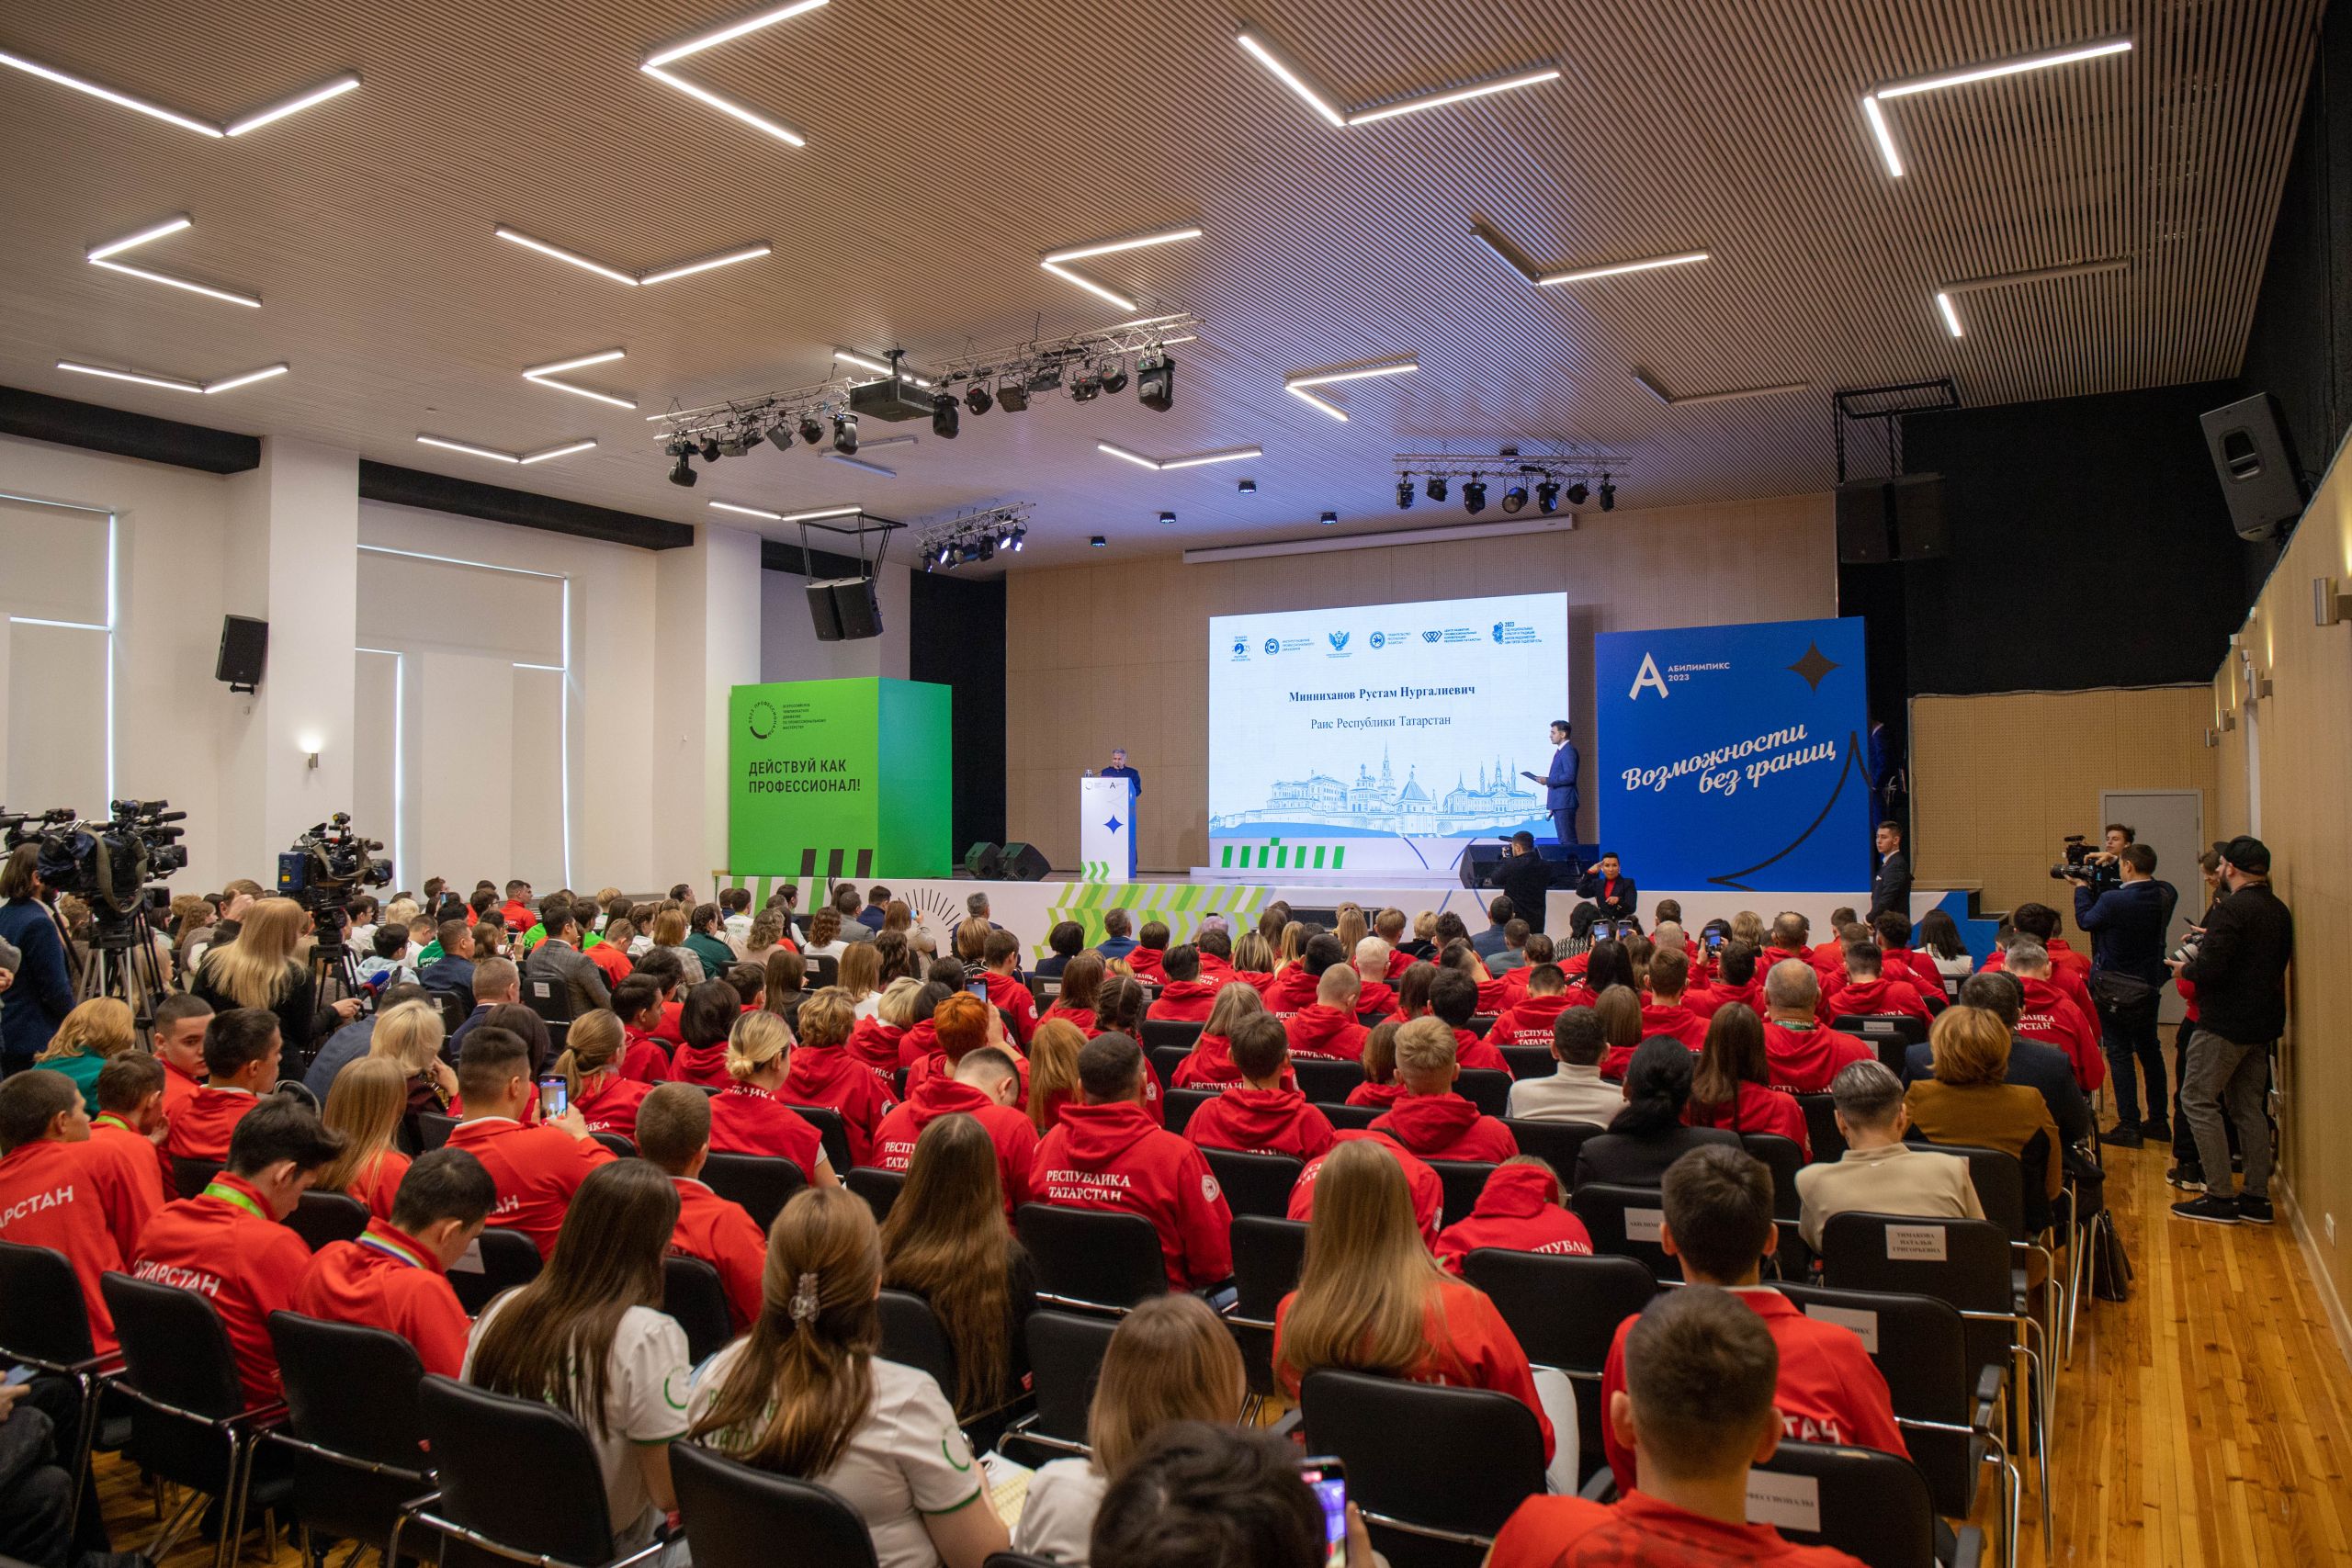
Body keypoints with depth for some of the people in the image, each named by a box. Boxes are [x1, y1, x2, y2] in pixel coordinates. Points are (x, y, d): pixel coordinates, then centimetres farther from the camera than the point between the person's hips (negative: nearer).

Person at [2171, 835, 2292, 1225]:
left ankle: (2219, 1198, -1)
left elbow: (2209, 969, -25)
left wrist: (2185, 969, -3)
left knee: (2198, 1101, -1)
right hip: (2263, 1022, 9)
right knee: (2248, 1107, 15)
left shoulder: (2231, 909, -18)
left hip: (2225, 1024, -9)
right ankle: (2257, 1198, 17)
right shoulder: (2279, 911, 10)